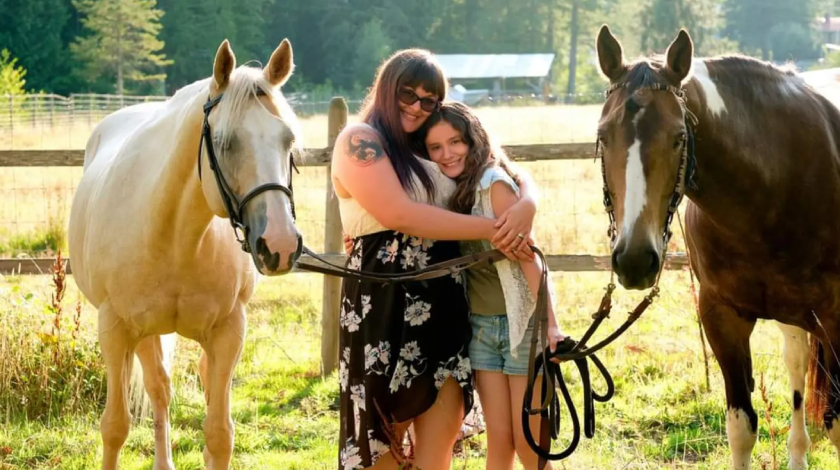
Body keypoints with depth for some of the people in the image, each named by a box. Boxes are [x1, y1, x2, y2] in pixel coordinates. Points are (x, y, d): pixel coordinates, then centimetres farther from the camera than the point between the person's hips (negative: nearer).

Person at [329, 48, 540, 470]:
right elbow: (398, 214, -16)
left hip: (445, 307, 6)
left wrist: (527, 206, -8)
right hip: (385, 305, -6)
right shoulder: (358, 140, -3)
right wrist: (492, 230, -15)